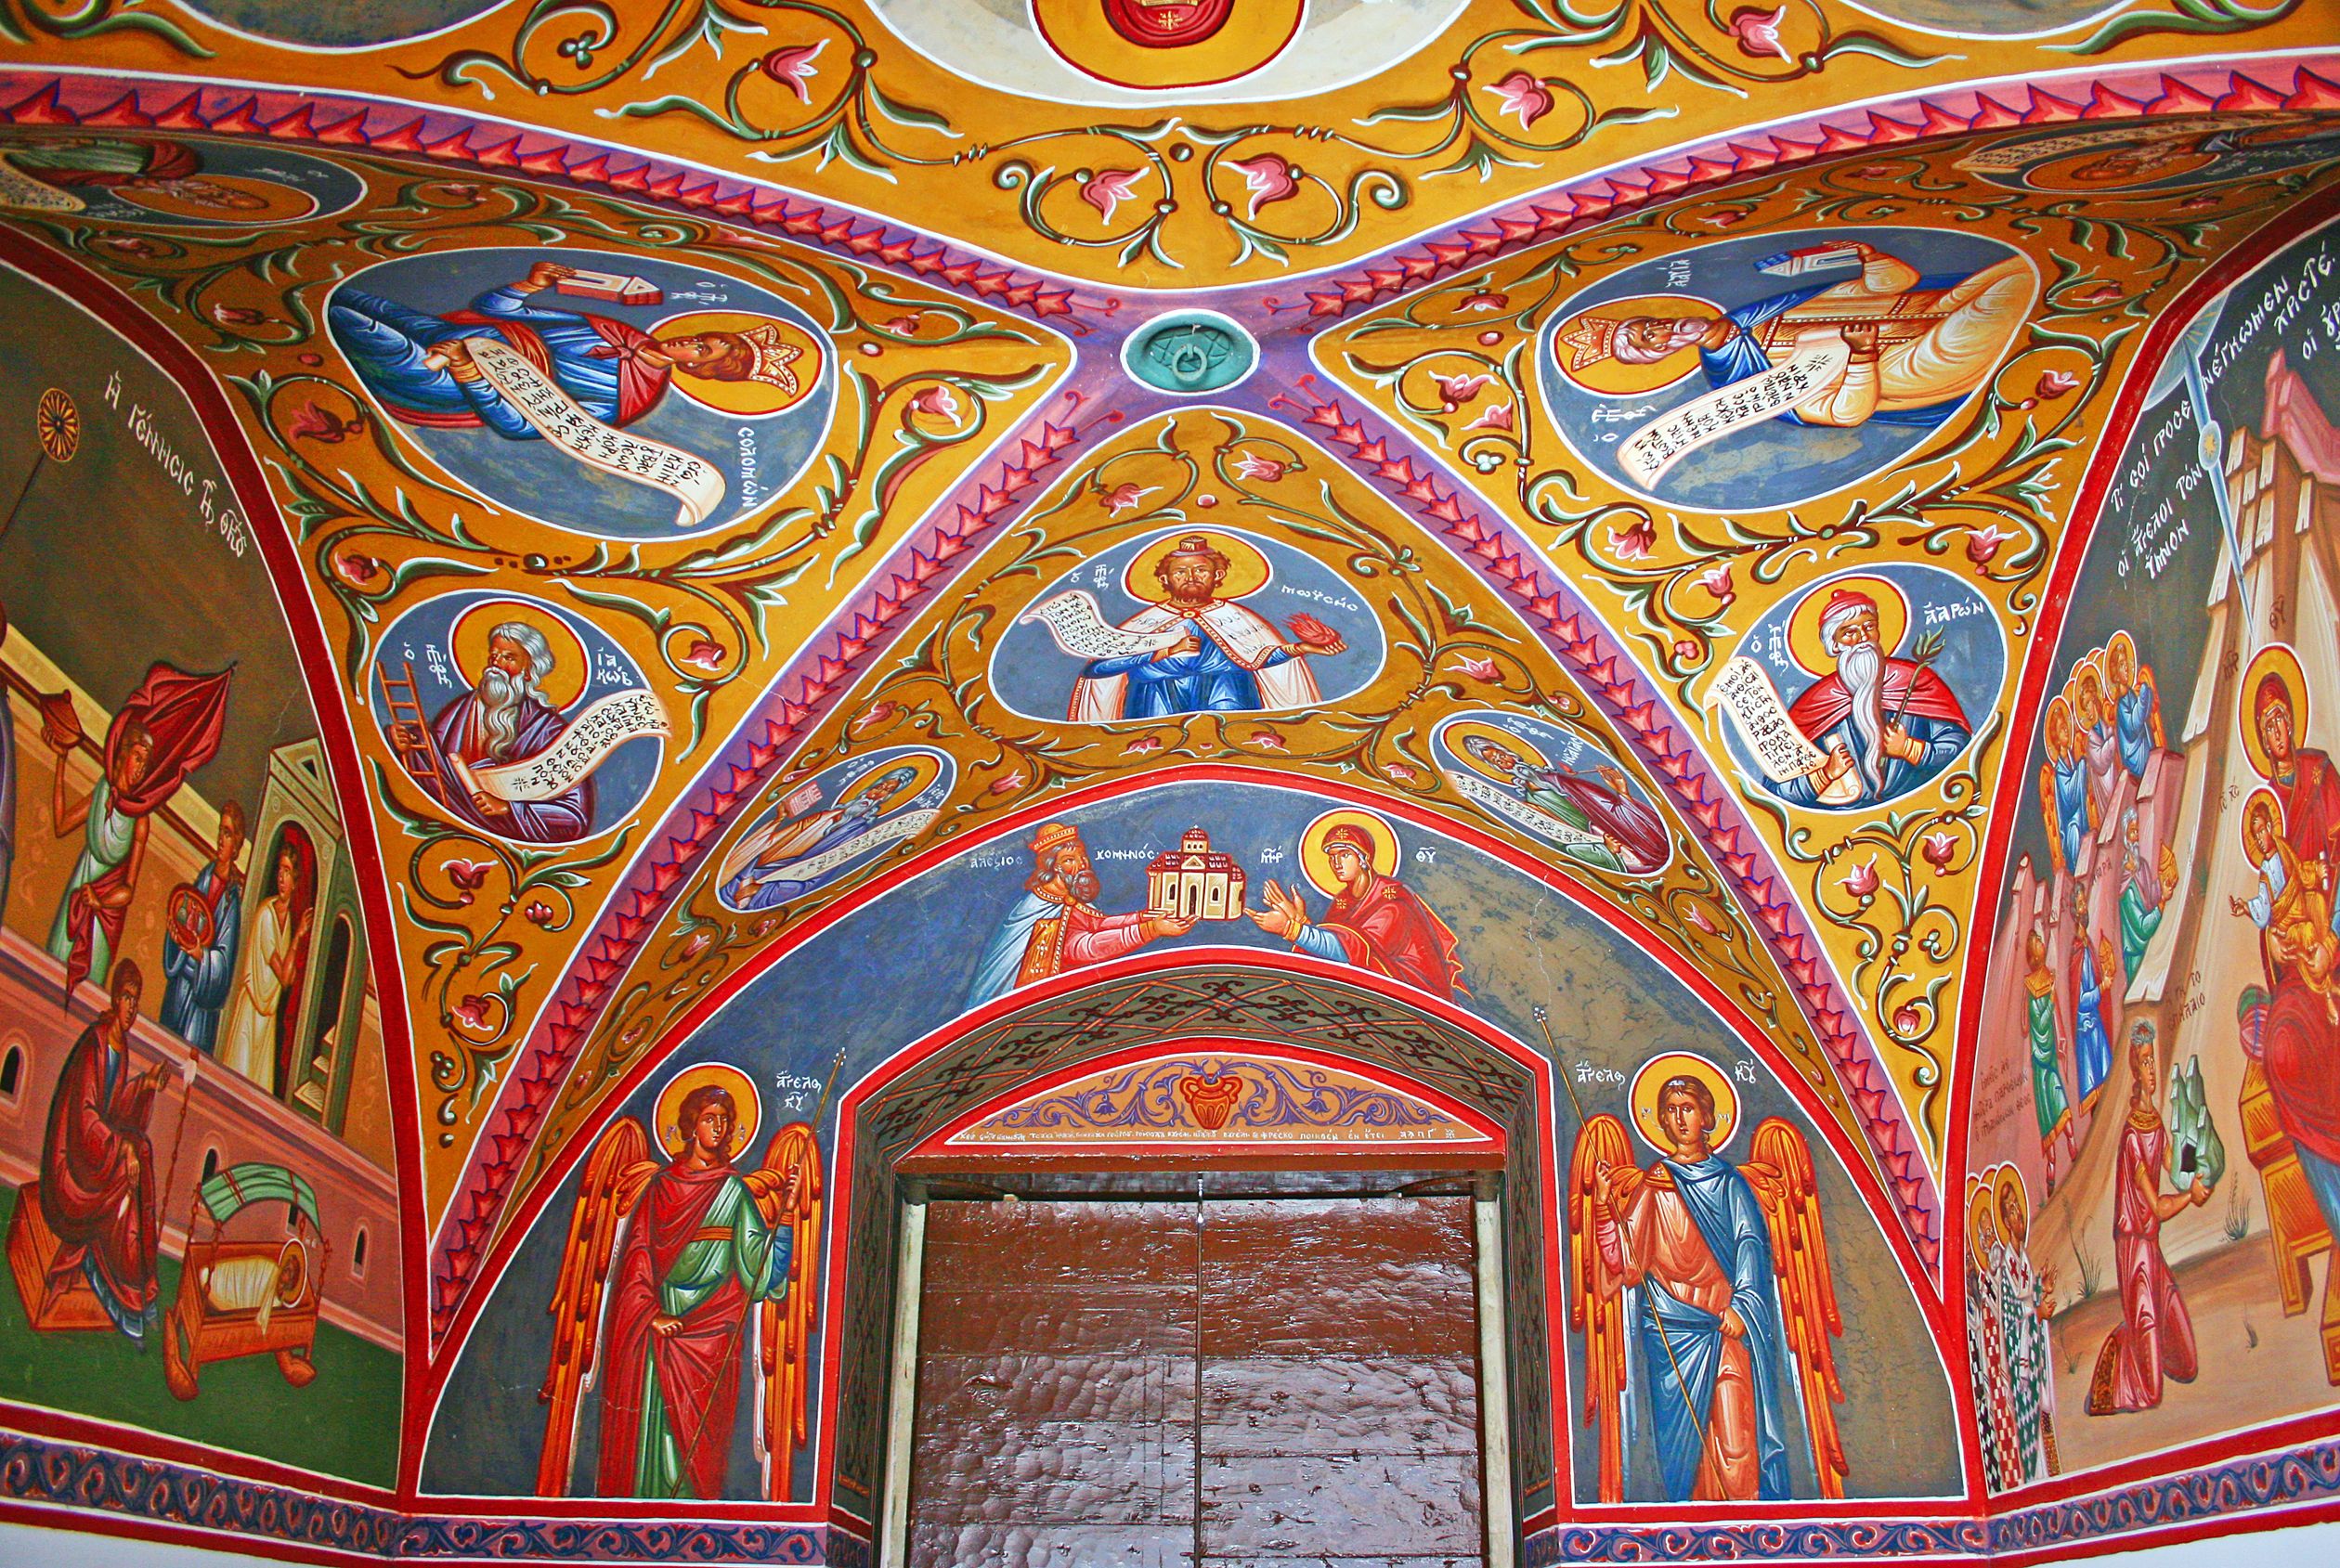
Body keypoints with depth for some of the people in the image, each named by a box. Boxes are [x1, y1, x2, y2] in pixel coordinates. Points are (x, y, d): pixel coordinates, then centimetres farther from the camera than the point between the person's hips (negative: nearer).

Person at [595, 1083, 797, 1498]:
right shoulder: (662, 1186, 8)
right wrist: (651, 1312, -10)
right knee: (648, 1423, 0)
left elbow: (758, 1257, -3)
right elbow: (637, 1255, 3)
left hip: (709, 1329, -1)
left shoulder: (733, 1190, 6)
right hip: (655, 1320, 1)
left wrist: (786, 1209, -14)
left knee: (694, 1429, -2)